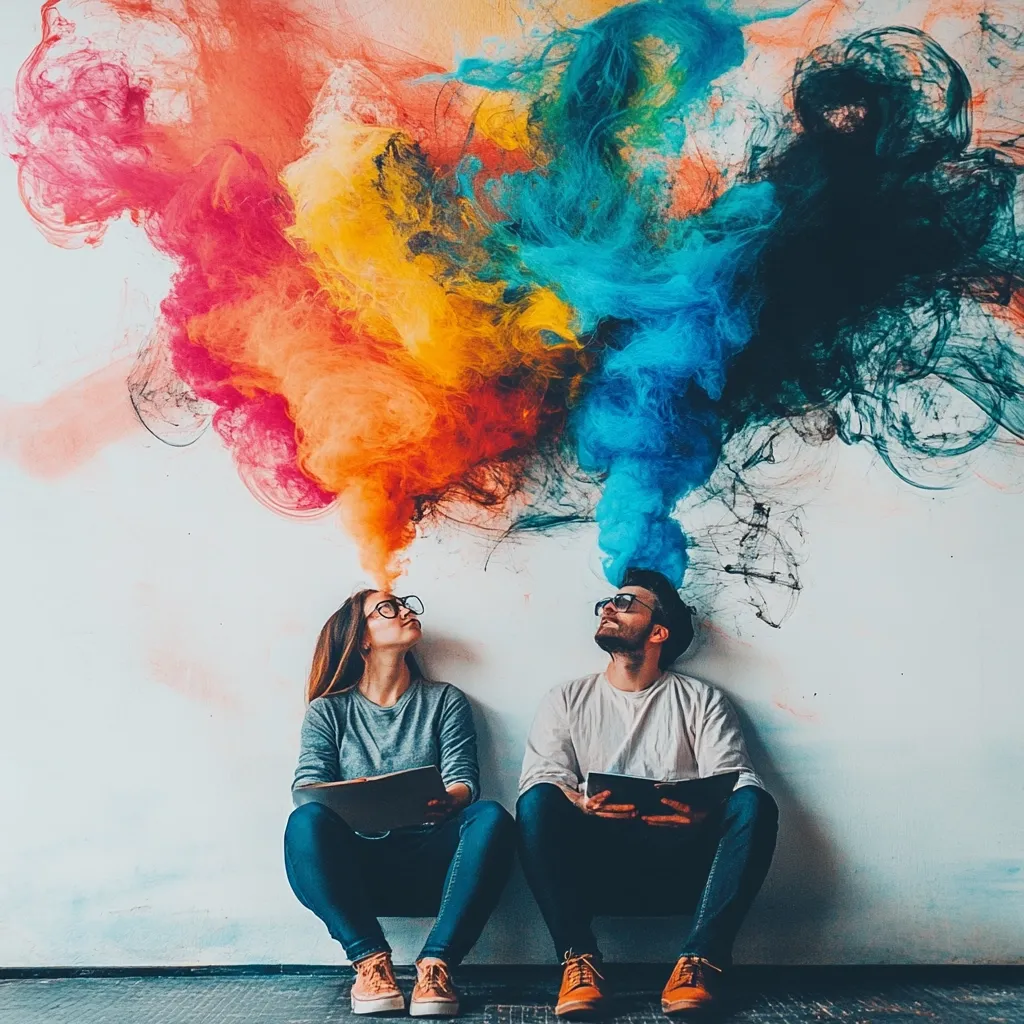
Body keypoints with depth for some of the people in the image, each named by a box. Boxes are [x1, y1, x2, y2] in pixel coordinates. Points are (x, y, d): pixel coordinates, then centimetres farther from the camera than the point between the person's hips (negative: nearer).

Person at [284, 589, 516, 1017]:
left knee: (491, 817, -28)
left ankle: (436, 962, -31)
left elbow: (463, 779, 0)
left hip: (428, 866, 1)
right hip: (357, 869, 0)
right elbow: (307, 787, -3)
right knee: (306, 822, -30)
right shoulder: (327, 712, 12)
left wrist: (447, 801, -26)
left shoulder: (445, 701, 14)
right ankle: (371, 960, -27)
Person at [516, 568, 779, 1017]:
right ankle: (579, 960, -25)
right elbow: (540, 779, 1)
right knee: (537, 803, -28)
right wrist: (579, 804, -24)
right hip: (594, 867, 0)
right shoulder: (567, 700, 16)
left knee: (754, 804, -26)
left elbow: (735, 780, -1)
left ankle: (700, 962, -27)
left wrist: (701, 811, -25)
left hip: (681, 866, 0)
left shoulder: (701, 701, 14)